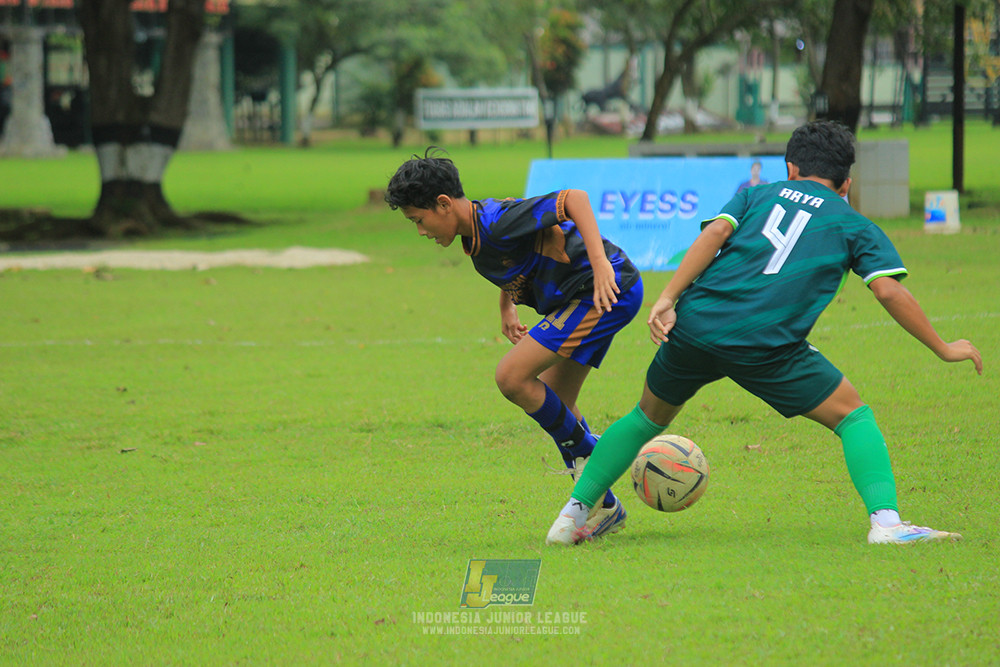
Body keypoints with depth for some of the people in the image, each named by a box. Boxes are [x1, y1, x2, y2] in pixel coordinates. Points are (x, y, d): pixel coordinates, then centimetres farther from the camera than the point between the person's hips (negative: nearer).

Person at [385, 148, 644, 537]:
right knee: (552, 404, 12)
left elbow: (574, 199, -27)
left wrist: (600, 263, -34)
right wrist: (506, 307, 23)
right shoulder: (476, 234, 11)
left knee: (512, 377, -15)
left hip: (607, 288, -11)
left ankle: (586, 455, 0)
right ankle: (603, 508, 18)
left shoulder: (497, 222, -20)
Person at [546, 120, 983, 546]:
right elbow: (890, 291, 4)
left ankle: (572, 515, 26)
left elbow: (715, 232, 4)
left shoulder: (759, 195, 23)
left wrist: (667, 298, -3)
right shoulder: (853, 225, 17)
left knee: (648, 418, 27)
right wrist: (943, 349, 11)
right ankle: (885, 521, -11)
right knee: (854, 418, 10)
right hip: (766, 347, -3)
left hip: (695, 322, 3)